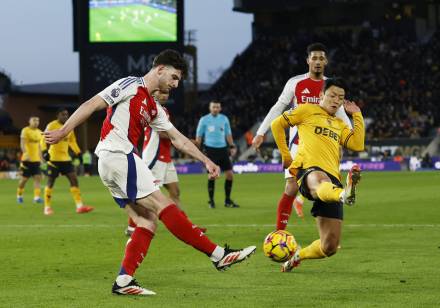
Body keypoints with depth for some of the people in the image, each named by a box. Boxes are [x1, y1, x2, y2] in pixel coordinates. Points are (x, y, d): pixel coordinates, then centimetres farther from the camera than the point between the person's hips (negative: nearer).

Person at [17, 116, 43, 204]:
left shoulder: (39, 132, 14)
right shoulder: (25, 131, -7)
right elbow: (22, 144, -17)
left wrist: (40, 158, 21)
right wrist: (26, 154, -31)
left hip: (36, 159, 6)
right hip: (27, 159, -5)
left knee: (38, 178, -8)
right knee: (24, 179, 3)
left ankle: (37, 197, -13)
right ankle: (19, 196, 22)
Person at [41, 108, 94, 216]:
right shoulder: (52, 126, -9)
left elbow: (72, 141, 23)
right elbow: (44, 139, -12)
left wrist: (78, 153, 16)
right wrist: (45, 151, -27)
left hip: (66, 158, 6)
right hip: (54, 158, -6)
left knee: (74, 179, -4)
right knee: (50, 182, -1)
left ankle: (79, 206, -6)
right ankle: (47, 207, 9)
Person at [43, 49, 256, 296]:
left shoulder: (154, 109, 24)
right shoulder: (130, 85, -2)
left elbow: (179, 139, 26)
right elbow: (92, 105, -7)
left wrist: (206, 161, 20)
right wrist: (63, 132, -13)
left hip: (110, 165, 10)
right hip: (118, 155, -10)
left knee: (149, 222, 1)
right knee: (163, 206, -13)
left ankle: (123, 281, -5)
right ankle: (219, 255, -18)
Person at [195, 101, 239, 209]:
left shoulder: (224, 119, 10)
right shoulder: (204, 119, 1)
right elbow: (199, 135, 5)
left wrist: (232, 146, 7)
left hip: (223, 149, 4)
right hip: (210, 149, -4)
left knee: (230, 174, 0)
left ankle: (228, 200, 12)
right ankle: (211, 201, 6)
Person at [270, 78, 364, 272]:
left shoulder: (340, 125, 31)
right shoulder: (307, 111, 18)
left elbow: (358, 145, 13)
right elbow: (277, 124, 19)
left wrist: (357, 115, 18)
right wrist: (286, 155, 16)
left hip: (332, 179, 5)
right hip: (308, 169, -5)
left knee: (329, 247, -3)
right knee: (321, 182, -48)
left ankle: (297, 256, 24)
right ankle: (345, 195, -82)